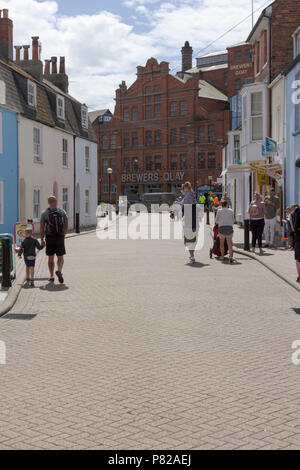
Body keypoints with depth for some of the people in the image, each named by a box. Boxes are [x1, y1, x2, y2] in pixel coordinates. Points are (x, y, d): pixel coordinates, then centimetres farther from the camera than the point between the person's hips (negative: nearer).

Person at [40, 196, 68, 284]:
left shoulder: (44, 213, 1)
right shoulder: (62, 212, 3)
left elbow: (42, 227, -1)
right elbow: (66, 226, 5)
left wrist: (42, 239, 3)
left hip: (49, 238, 1)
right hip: (60, 237, 0)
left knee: (51, 258, 12)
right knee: (60, 257, 6)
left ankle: (51, 277, 13)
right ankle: (59, 271, -21)